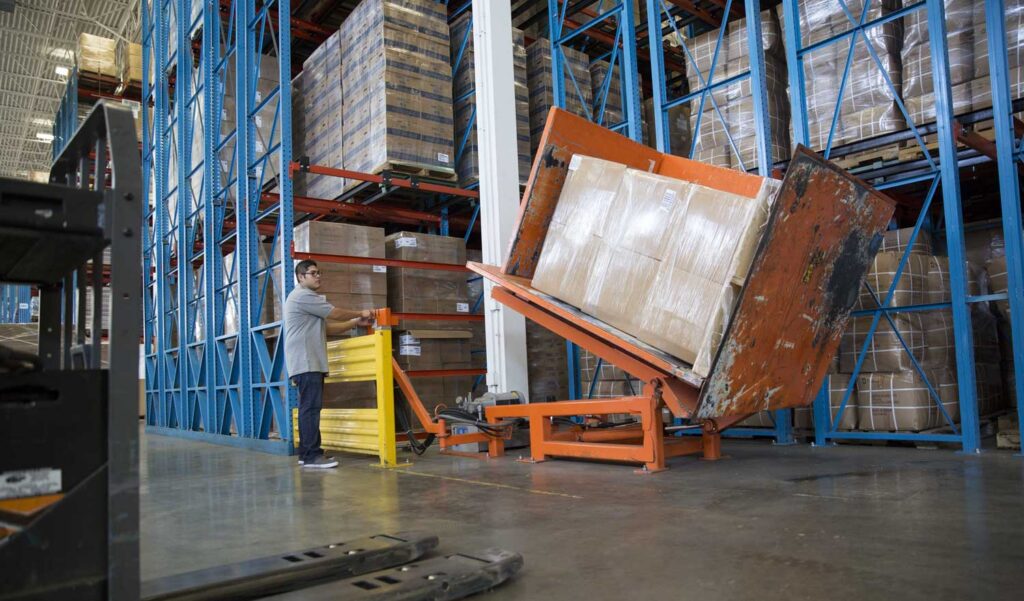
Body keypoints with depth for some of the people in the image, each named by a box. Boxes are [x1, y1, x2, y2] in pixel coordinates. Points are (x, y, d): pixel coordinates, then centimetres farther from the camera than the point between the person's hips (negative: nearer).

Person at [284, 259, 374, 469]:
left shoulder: (307, 298, 26)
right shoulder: (302, 295, -7)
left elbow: (328, 328, 21)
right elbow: (336, 313, -8)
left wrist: (356, 322, 13)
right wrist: (360, 313, 7)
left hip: (310, 362, 11)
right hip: (306, 363, -11)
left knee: (309, 407, 9)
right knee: (311, 407, -13)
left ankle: (307, 453, 11)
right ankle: (312, 455, -14)